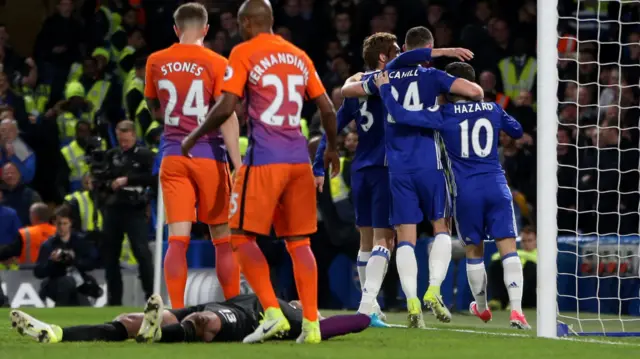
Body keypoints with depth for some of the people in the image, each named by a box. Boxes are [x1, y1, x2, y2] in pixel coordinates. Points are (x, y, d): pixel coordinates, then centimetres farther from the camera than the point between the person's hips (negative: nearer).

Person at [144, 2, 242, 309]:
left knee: (178, 239, -3)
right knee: (223, 238, 7)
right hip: (209, 156, -2)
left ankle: (176, 313, -10)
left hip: (173, 157, 2)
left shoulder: (156, 62, 5)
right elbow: (227, 116, -12)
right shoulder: (216, 64, -6)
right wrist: (239, 166, -14)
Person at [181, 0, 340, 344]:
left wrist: (193, 137, 4)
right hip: (299, 158, 6)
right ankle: (311, 324, 4)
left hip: (264, 160, -6)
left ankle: (273, 312, -12)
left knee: (243, 236, 2)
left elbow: (226, 108, -10)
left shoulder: (244, 54, -3)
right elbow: (327, 109, 16)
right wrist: (332, 148, 32)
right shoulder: (299, 57, 14)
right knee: (298, 242, 9)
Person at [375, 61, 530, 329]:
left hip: (466, 191, -1)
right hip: (496, 186, 1)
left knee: (474, 250, 16)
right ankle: (516, 309, -17)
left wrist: (384, 88, -1)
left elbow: (401, 116, -14)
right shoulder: (492, 109, 5)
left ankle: (482, 308, 31)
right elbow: (517, 131, 22)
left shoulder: (444, 114, -5)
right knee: (508, 247, -3)